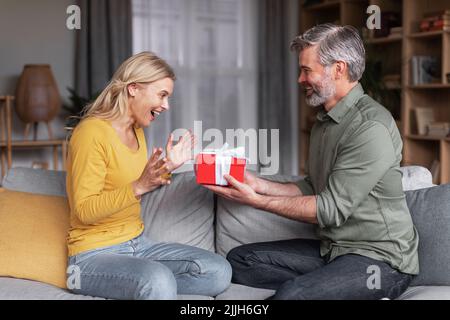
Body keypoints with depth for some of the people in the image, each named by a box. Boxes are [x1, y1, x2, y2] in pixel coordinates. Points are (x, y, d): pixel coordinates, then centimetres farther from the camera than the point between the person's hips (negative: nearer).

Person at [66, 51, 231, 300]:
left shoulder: (137, 130, 11)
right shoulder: (92, 132, -15)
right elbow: (84, 210, -19)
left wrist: (167, 168, 7)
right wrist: (139, 186, -29)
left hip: (138, 243, 9)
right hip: (94, 253, -9)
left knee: (219, 271, -10)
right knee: (158, 280, -39)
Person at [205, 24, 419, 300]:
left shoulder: (371, 127, -18)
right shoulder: (325, 121, 13)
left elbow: (330, 209, -20)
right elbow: (312, 190, 16)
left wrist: (256, 201, -16)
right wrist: (257, 184, 5)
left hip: (381, 259, -10)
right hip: (332, 249, 10)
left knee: (292, 294, -34)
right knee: (239, 259, 2)